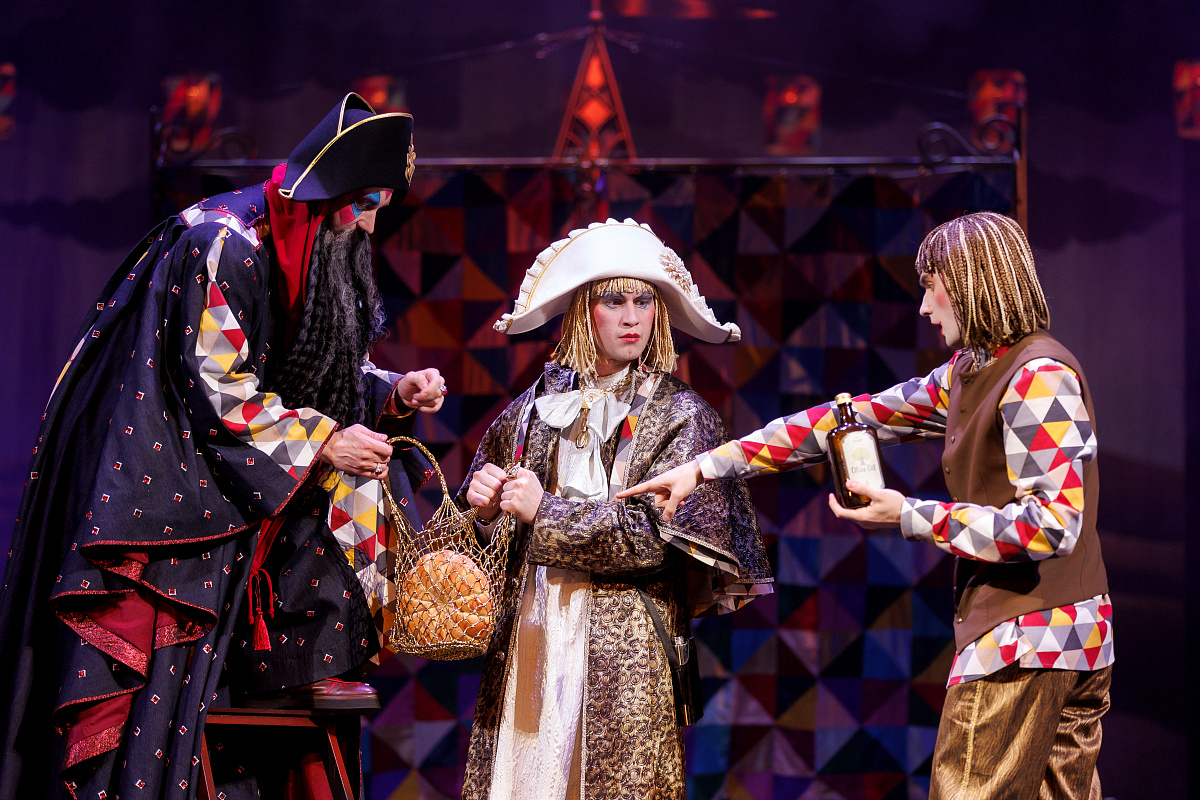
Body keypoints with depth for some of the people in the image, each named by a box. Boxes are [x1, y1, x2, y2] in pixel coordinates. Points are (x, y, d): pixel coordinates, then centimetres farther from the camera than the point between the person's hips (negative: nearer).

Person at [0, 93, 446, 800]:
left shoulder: (322, 254, 6)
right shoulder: (225, 246, -20)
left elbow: (332, 377, 13)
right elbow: (216, 387, -23)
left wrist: (394, 393, -6)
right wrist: (323, 443, -20)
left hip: (238, 476, 9)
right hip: (156, 471, -9)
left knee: (360, 484, -3)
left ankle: (313, 665, 1)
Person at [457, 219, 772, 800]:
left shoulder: (681, 416, 1)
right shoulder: (534, 408, 11)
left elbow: (658, 536, -11)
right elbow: (482, 540, 17)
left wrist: (545, 514, -10)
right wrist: (483, 509, -5)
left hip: (623, 656, -3)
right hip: (527, 641, 3)